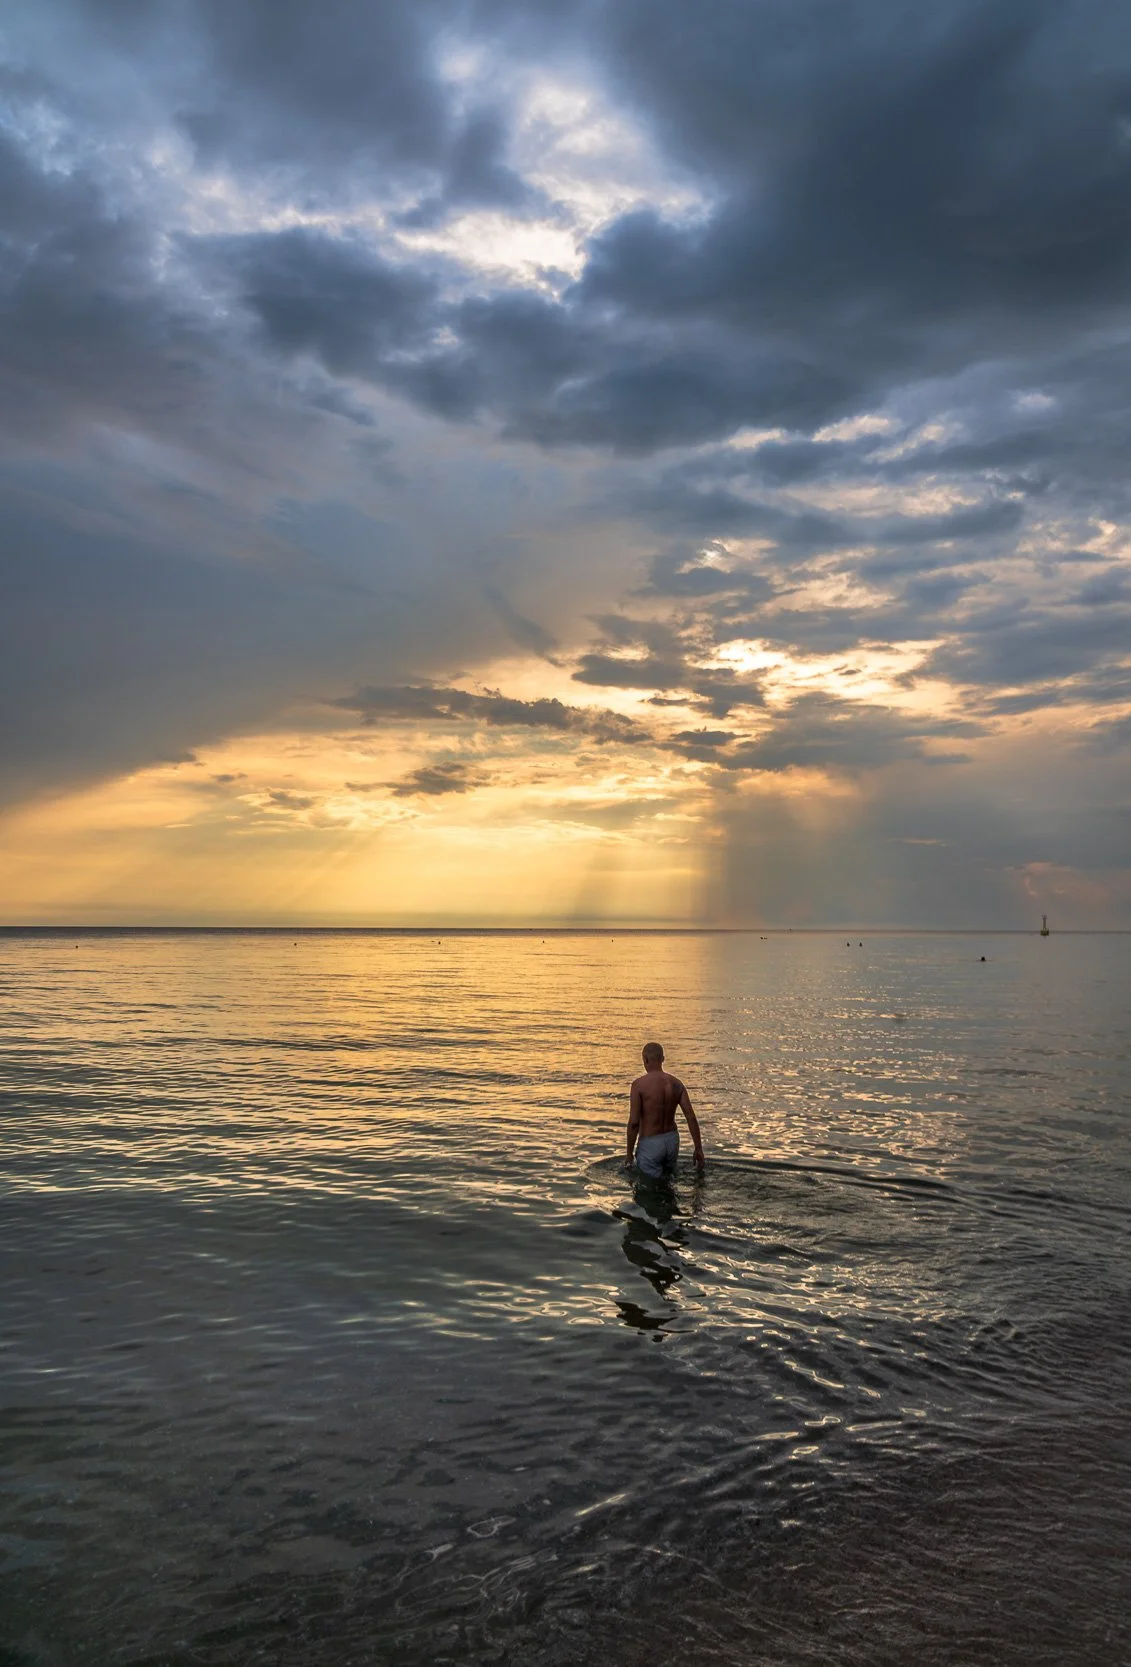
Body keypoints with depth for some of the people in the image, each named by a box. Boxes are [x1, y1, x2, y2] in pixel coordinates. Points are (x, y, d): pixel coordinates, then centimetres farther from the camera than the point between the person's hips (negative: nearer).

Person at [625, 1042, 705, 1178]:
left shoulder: (639, 1084, -16)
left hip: (650, 1144, -5)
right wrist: (698, 1149, 3)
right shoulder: (676, 1083, -1)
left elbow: (634, 1122, -17)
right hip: (672, 1141, 5)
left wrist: (629, 1153, -7)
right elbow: (691, 1118, -4)